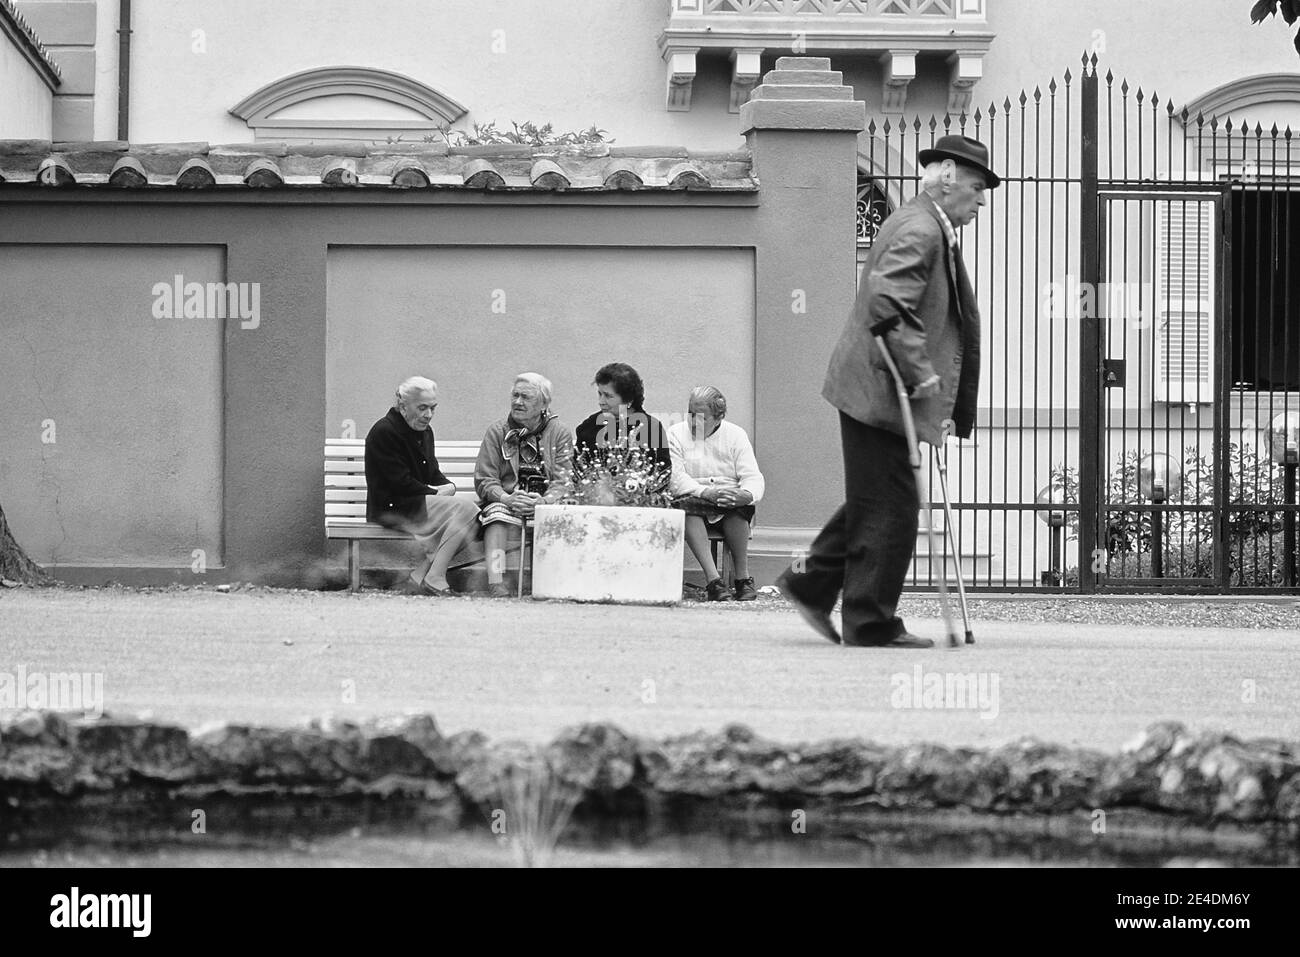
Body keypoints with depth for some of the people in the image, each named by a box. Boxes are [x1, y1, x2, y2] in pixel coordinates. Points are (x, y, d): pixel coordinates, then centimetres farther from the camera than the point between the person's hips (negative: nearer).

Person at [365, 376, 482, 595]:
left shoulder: (425, 431, 17)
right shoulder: (384, 432, -12)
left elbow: (433, 473, 22)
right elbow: (400, 483, -17)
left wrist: (447, 486, -2)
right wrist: (436, 494, -11)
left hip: (420, 503, 10)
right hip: (391, 509, -10)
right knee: (464, 509, -24)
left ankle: (419, 578, -12)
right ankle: (434, 581, -23)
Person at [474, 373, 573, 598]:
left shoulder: (559, 432, 9)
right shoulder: (497, 432, 11)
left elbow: (563, 480, -2)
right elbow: (484, 480, 3)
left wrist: (544, 500, -24)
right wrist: (507, 498, -18)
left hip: (546, 502, 0)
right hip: (506, 501, 0)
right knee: (498, 513, -34)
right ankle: (495, 583, -47)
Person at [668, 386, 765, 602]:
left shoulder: (735, 435, 8)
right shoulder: (676, 434, 4)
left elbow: (753, 477, -2)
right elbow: (675, 479, -9)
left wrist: (746, 494, -27)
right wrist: (706, 492, -27)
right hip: (691, 497, -1)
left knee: (738, 505, -34)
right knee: (689, 504, -36)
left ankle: (743, 578, -29)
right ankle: (712, 579, -45)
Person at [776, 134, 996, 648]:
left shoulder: (929, 229, 19)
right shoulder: (917, 230, -15)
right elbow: (888, 305, -27)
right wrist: (921, 374, -25)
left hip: (875, 391, 11)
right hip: (883, 390, -11)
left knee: (877, 503, 17)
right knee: (889, 508, -5)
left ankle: (811, 582, 24)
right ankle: (872, 624, 0)